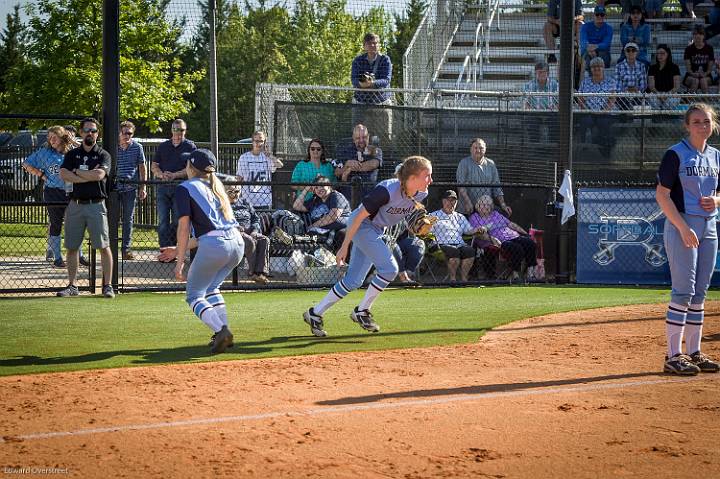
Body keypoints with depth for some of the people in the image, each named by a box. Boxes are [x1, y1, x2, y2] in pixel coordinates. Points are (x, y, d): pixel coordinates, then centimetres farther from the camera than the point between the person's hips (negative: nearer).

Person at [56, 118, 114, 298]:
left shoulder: (103, 155, 4)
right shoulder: (72, 154, 12)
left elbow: (99, 174, -15)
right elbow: (63, 174, -6)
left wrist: (77, 172, -4)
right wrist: (89, 176, -11)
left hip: (96, 205, -3)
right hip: (75, 204, 3)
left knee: (103, 246, -7)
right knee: (71, 247, 5)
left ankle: (107, 285, -4)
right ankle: (72, 286, 12)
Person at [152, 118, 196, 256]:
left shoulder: (190, 146, 6)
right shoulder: (163, 146, 16)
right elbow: (154, 166, 13)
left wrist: (174, 175, -16)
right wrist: (161, 175, -8)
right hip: (163, 187, 3)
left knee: (177, 221, 0)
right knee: (163, 220, -2)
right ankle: (164, 249, -2)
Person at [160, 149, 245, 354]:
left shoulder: (186, 188, 4)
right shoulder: (215, 187, 27)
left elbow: (184, 226, -5)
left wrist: (180, 261, -5)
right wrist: (179, 250, 31)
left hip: (214, 245, -7)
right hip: (237, 242, 7)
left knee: (194, 295, 6)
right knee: (211, 288, 27)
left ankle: (221, 330, -18)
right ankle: (223, 334, 13)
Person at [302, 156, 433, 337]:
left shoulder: (420, 194, -11)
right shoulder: (387, 191, -32)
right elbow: (360, 216, -25)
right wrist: (344, 246, -23)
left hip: (378, 231, 8)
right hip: (362, 226, -8)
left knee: (354, 281, 7)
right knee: (389, 268, -19)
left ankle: (315, 314, 16)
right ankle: (362, 311, -2)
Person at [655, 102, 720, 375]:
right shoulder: (676, 155, -7)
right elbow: (662, 194, -12)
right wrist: (684, 228, -19)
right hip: (681, 225, -7)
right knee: (684, 291, -11)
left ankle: (694, 353, 16)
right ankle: (673, 356, -8)